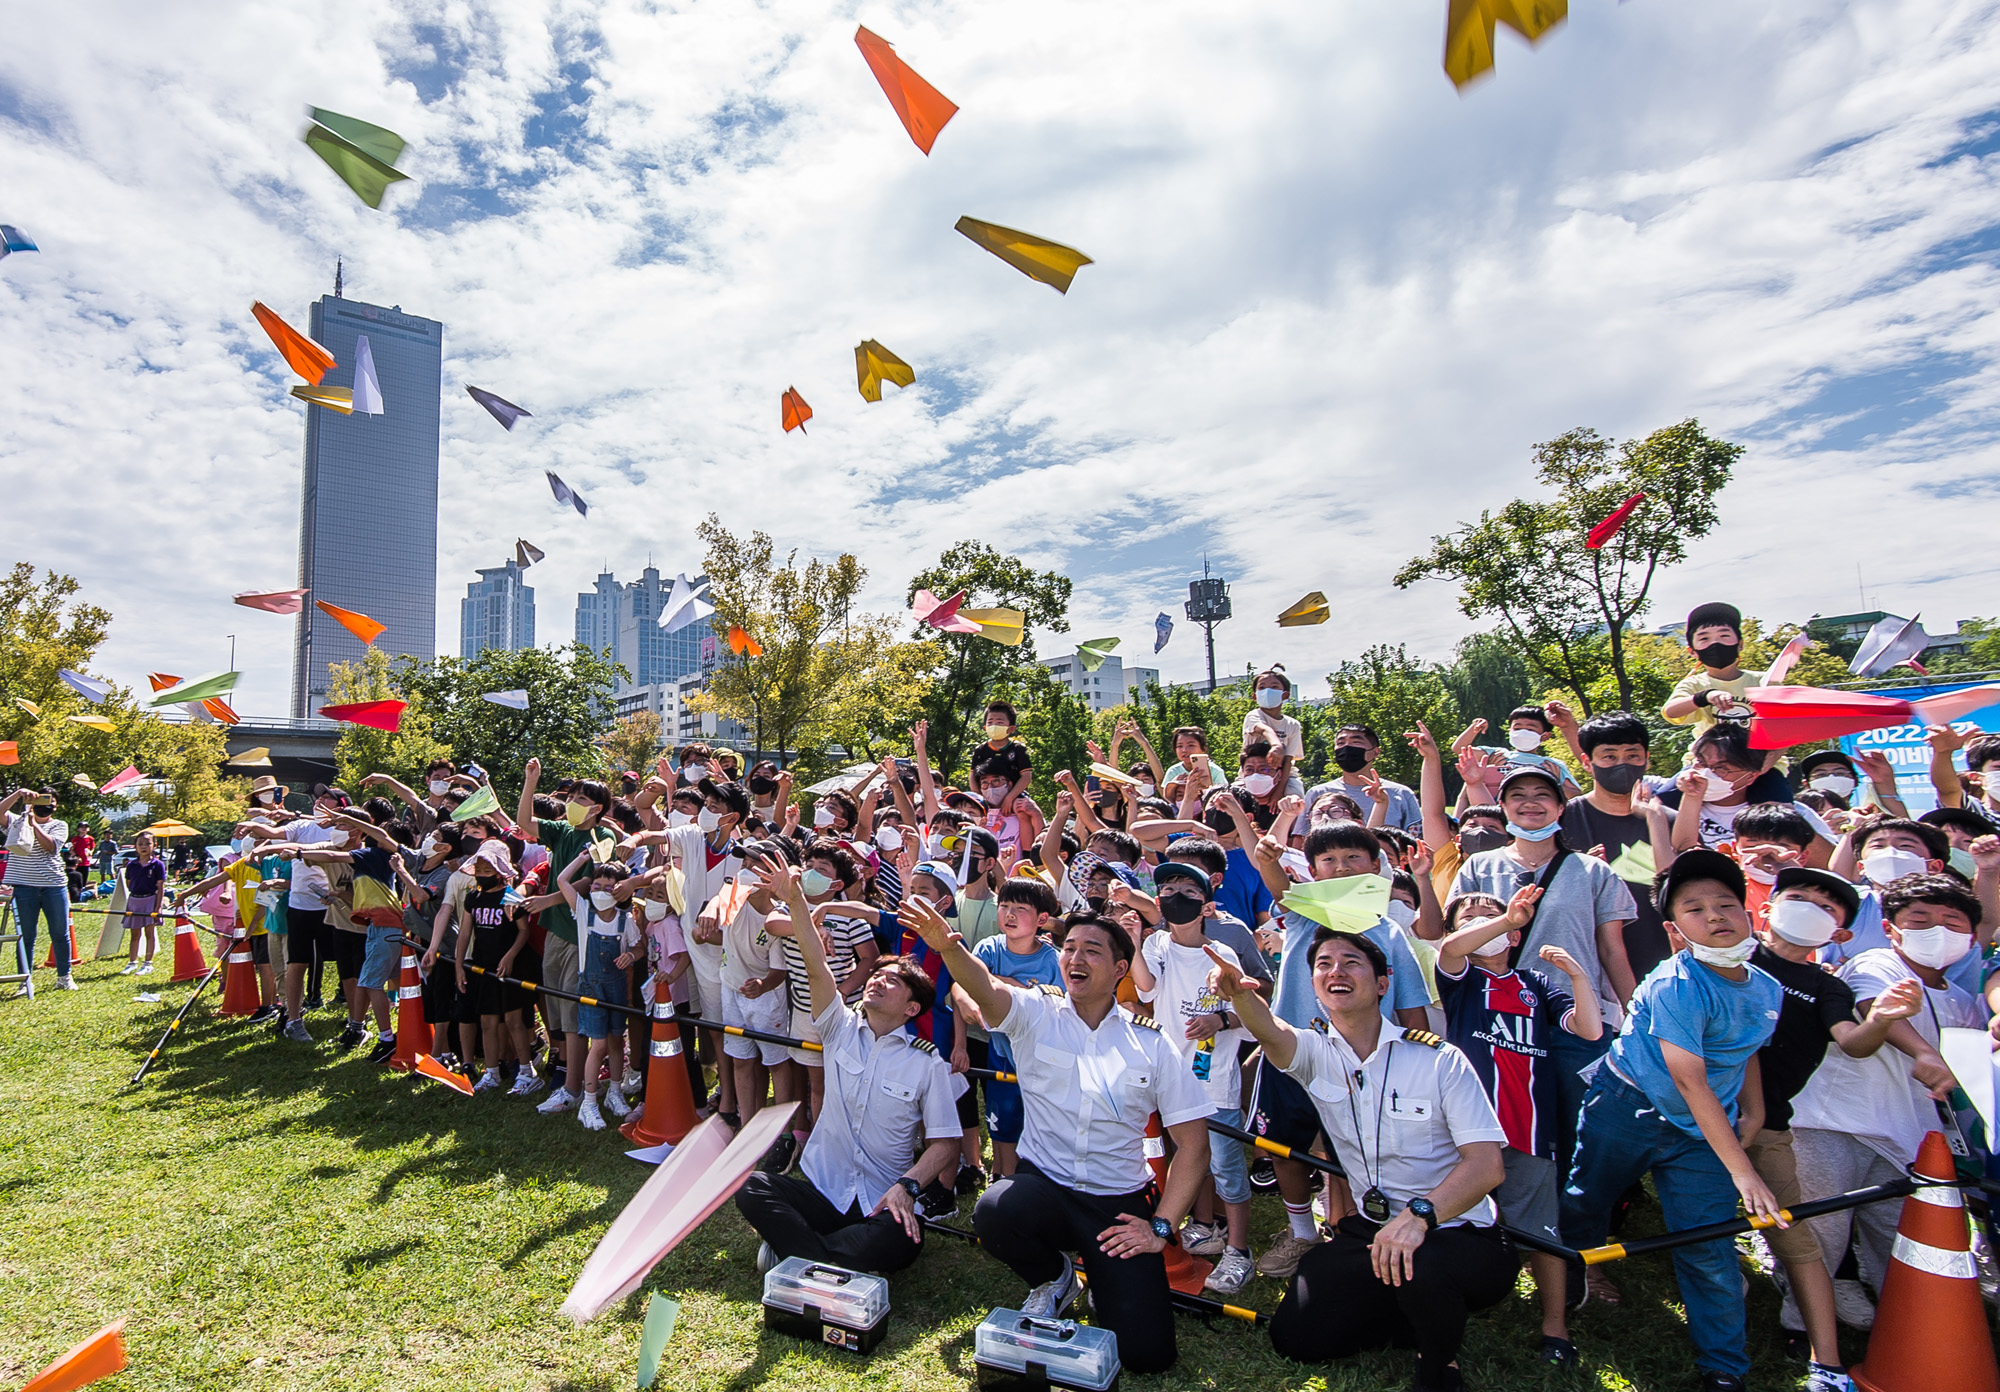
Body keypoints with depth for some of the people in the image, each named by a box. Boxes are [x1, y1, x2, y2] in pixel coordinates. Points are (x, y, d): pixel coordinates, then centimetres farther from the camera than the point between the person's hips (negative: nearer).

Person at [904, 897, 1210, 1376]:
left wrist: (1162, 1226, -6)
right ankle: (1052, 1279, 4)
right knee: (992, 1212, -33)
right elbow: (985, 989, -25)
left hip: (1119, 1203, 0)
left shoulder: (1152, 1044, 0)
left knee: (1148, 1353, -15)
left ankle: (1106, 1288, 22)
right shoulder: (1036, 1013, -2)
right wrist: (948, 947, -46)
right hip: (1043, 1187, 0)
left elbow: (1193, 1143, 2)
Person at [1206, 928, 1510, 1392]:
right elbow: (1271, 1032, -26)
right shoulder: (1315, 1053, -2)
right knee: (1295, 1336, -5)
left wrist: (1420, 1213, -35)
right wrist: (1239, 994, -51)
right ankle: (1433, 1321, 16)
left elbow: (1488, 1163, -18)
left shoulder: (1439, 1059, -10)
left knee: (1418, 1264, -37)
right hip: (1372, 1230, 4)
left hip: (1459, 1233, -4)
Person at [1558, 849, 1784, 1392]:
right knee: (1583, 1203, 7)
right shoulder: (1675, 985, -23)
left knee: (1710, 1249, 2)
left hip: (1701, 1129, 5)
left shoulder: (1767, 990, -1)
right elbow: (1690, 1082, -25)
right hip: (1627, 1108, -5)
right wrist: (1741, 1167, -24)